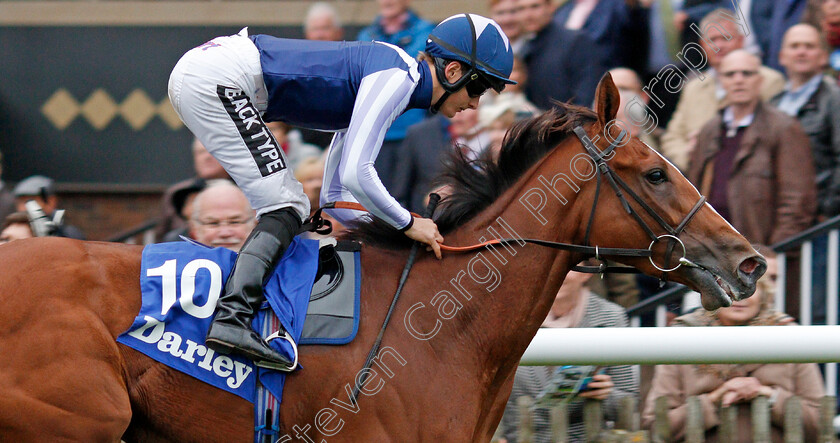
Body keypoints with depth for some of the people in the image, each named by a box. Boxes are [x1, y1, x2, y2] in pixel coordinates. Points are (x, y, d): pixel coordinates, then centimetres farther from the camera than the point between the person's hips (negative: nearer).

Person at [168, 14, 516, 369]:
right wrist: (407, 224, -8)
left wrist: (392, 233, 12)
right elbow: (354, 175, -21)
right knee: (285, 206, -14)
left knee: (291, 207, 12)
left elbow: (334, 195, 23)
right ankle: (232, 320, -28)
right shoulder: (397, 76, -11)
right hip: (213, 77, -10)